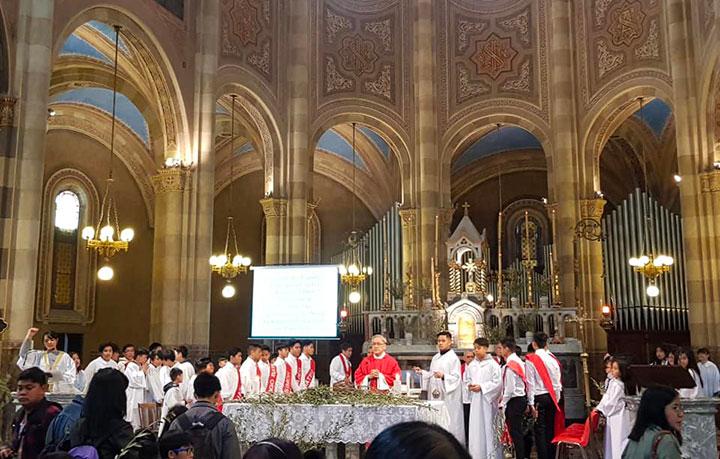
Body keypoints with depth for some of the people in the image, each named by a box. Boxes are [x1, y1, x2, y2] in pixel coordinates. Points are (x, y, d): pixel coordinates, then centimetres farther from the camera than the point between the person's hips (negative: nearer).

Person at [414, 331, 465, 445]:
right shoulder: (435, 358, 17)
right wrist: (422, 372, 8)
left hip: (448, 396, -7)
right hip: (435, 396, 7)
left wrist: (443, 376, -29)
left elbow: (456, 377, -14)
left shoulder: (453, 359, -7)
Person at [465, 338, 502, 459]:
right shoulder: (471, 365, 9)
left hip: (487, 400, -4)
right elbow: (466, 380, 16)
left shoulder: (493, 364, -4)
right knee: (475, 427, 4)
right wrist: (469, 385, -6)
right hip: (475, 400, 4)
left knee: (488, 426, -1)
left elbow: (497, 382, -9)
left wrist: (481, 386, -15)